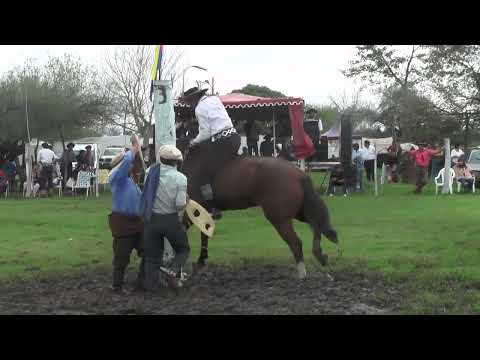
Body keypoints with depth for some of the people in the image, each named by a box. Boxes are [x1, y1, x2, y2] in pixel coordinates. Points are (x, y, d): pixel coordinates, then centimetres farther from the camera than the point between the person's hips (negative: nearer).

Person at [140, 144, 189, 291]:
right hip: (170, 219, -3)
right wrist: (185, 202, 2)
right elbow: (180, 205, -18)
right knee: (183, 249, 17)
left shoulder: (152, 171, -3)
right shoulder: (180, 178, -13)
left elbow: (146, 194, -1)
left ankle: (151, 285, 16)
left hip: (151, 218, 3)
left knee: (152, 254, 15)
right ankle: (173, 271, -7)